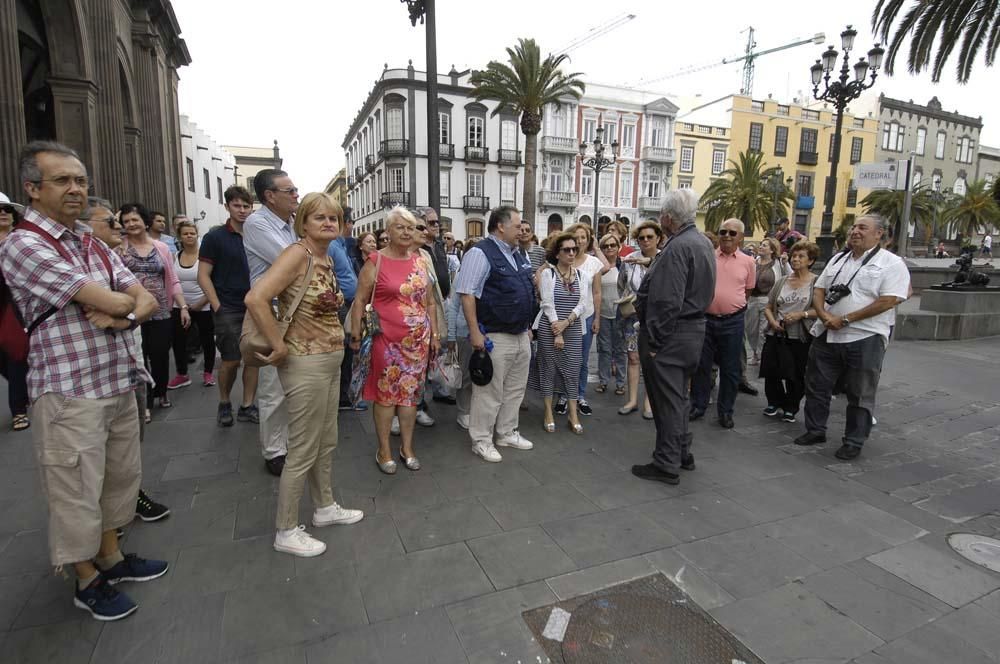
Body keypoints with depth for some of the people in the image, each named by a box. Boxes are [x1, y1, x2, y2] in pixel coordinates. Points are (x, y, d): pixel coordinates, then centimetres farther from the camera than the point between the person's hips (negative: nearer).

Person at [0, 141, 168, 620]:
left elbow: (146, 301, 5)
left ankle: (111, 557, 37)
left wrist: (120, 316, -14)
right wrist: (123, 301, 0)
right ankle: (87, 581, 27)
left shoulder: (93, 245, 10)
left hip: (119, 383, 7)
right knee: (76, 492, 8)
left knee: (119, 477, 18)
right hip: (69, 393, -7)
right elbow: (113, 303, -21)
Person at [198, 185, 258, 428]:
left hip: (254, 307, 4)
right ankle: (224, 403, 24)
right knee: (231, 360, 0)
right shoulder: (215, 237, -2)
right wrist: (217, 307, -12)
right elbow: (203, 275, -5)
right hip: (228, 309, -4)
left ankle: (247, 406, 16)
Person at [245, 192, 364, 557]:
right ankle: (286, 531, 23)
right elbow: (255, 298, -30)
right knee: (303, 452, 4)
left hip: (331, 362, 9)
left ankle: (324, 507, 40)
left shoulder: (327, 258, 8)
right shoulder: (297, 254, -18)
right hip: (305, 365, -9)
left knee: (327, 443, 21)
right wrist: (279, 347, -22)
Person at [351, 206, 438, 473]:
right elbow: (360, 300, -4)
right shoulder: (376, 261, -4)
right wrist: (356, 335, -9)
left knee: (410, 392, 11)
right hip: (387, 340, -4)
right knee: (385, 393, 5)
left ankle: (407, 448, 25)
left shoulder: (421, 262, 9)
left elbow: (429, 301, 14)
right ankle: (384, 451, 20)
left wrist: (435, 334, 11)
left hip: (418, 340, 4)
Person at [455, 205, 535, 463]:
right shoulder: (481, 253, -12)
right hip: (495, 338, -9)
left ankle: (507, 432, 33)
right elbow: (467, 294, -18)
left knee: (515, 389, 17)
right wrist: (475, 332, -21)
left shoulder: (517, 256, 15)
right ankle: (481, 441, 16)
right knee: (489, 392, 1)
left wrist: (528, 327, 20)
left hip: (522, 336, 9)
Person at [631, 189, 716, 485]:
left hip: (671, 333, -10)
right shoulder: (704, 243, 12)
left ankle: (667, 465, 11)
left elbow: (667, 302, -25)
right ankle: (682, 453, 32)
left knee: (667, 400, 0)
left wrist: (653, 341, -18)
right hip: (695, 328, 10)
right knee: (678, 396, 20)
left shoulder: (677, 248, -20)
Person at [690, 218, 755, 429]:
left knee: (730, 369, 7)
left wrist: (732, 306, 14)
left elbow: (747, 291, 13)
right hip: (705, 319, 0)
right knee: (701, 365, 9)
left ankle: (726, 411, 20)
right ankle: (698, 405, 24)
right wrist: (711, 303, 4)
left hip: (733, 322, 0)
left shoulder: (748, 262, 1)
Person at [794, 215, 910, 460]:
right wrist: (825, 315, -8)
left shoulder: (892, 263, -5)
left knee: (860, 394, 7)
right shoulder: (837, 259, 13)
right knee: (817, 386, 12)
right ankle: (815, 431, 27)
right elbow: (819, 290, 12)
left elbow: (888, 301, -15)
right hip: (826, 335, 6)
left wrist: (845, 319, -17)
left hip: (864, 338, -5)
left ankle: (854, 442, 20)